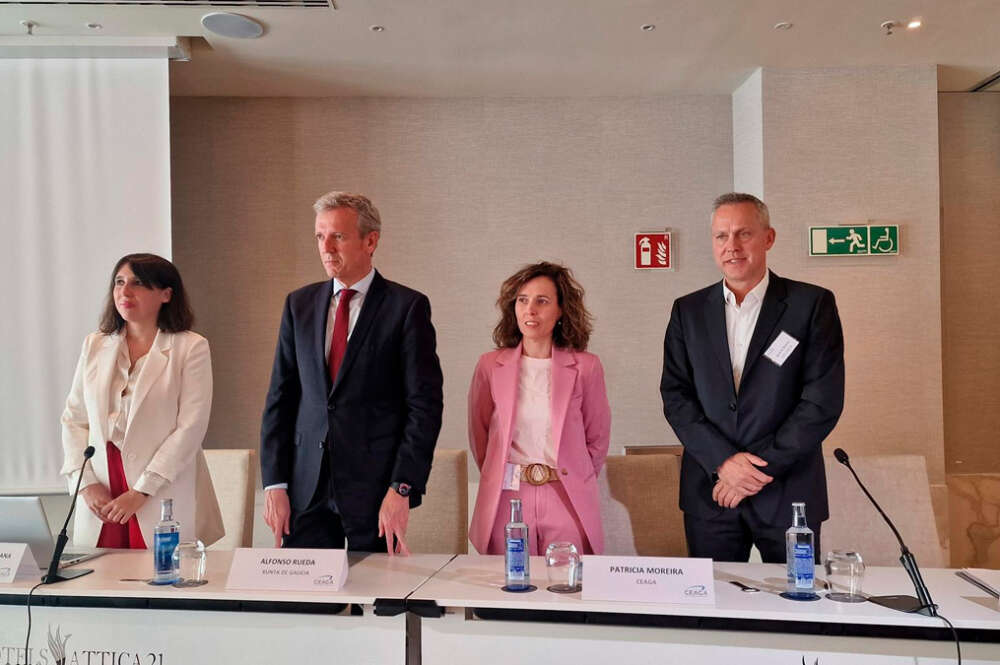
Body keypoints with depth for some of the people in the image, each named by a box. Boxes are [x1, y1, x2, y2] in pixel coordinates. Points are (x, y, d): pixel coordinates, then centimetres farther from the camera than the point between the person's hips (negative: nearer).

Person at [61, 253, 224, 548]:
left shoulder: (191, 348, -5)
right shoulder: (95, 345, 10)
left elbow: (191, 428, -11)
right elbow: (74, 420, 10)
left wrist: (141, 492, -13)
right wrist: (86, 483, -2)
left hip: (162, 498, -3)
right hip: (100, 500, 4)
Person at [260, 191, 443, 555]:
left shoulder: (408, 306, -5)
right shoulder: (299, 304, 9)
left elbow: (425, 404, -8)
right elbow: (279, 397, 9)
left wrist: (402, 488, -13)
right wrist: (274, 483, 2)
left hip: (375, 485, -3)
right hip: (306, 487, 4)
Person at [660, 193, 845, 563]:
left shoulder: (813, 305, -2)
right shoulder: (688, 311, 6)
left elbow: (824, 400, -8)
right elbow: (675, 396, 1)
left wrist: (763, 466, -11)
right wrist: (723, 460, -11)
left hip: (789, 493, -2)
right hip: (709, 493, 2)